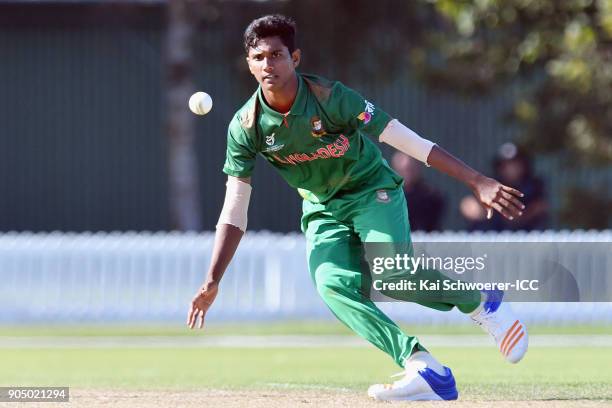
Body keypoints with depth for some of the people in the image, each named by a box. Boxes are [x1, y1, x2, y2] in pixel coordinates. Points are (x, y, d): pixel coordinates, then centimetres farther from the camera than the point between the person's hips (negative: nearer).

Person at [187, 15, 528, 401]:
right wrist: (212, 282, -16)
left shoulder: (330, 97, -22)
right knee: (333, 285, -25)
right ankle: (425, 370, -32)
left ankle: (481, 303, -3)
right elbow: (234, 212, -8)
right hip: (323, 212, 3)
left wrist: (478, 181, -27)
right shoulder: (246, 127, -13)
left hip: (373, 191, -3)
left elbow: (407, 140, -23)